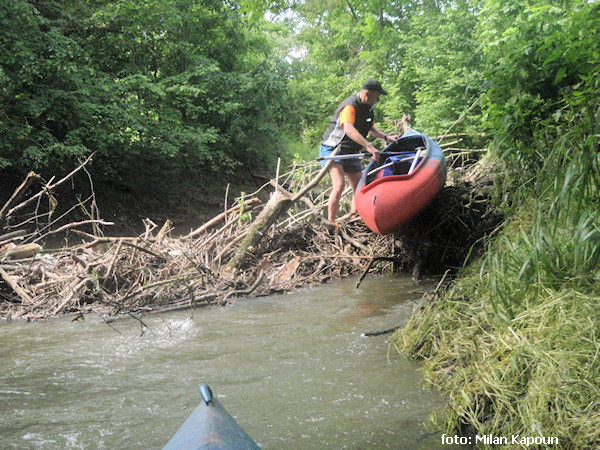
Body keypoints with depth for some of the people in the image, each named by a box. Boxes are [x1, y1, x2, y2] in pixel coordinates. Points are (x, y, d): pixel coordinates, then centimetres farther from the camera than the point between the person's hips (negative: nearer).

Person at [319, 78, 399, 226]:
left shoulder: (367, 107, 9)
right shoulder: (350, 106, -22)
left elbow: (370, 128, 25)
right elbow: (349, 129, -39)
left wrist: (385, 137, 8)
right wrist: (369, 146, -48)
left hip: (350, 153, 9)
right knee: (339, 185, -24)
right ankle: (331, 223, -18)